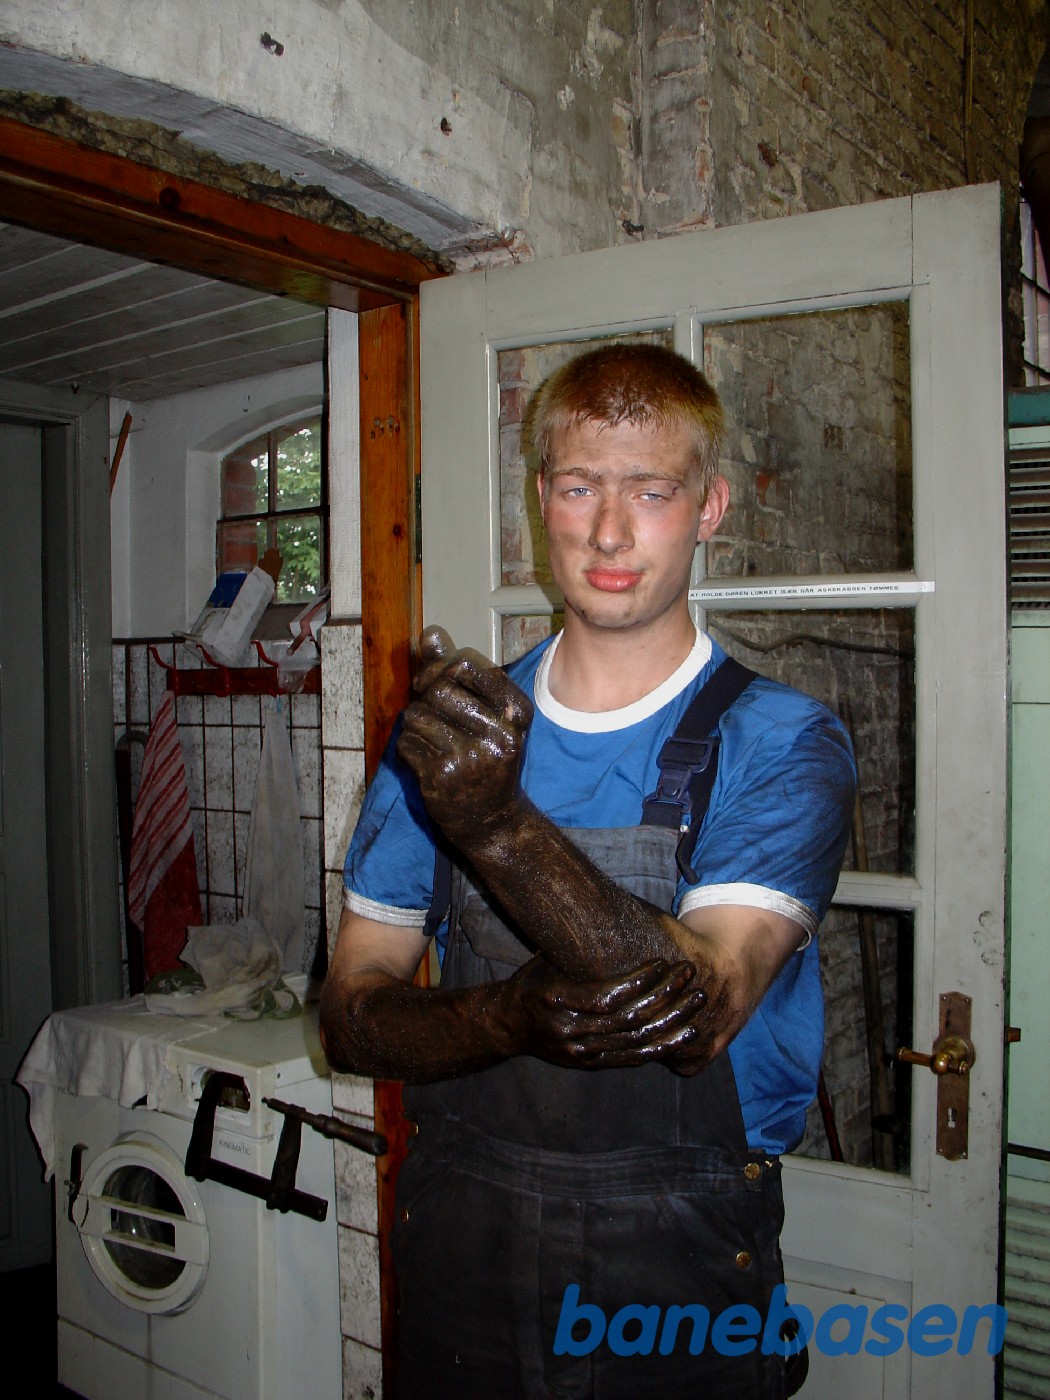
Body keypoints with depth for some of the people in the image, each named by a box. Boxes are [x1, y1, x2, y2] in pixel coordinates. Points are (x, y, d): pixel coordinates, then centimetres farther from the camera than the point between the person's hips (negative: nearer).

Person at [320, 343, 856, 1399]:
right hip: (458, 1241, 3)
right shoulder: (446, 722, -1)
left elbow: (705, 1016, -24)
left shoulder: (780, 743, -11)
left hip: (681, 1271, -2)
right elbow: (352, 1015, -3)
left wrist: (497, 823, -38)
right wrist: (517, 1015, -22)